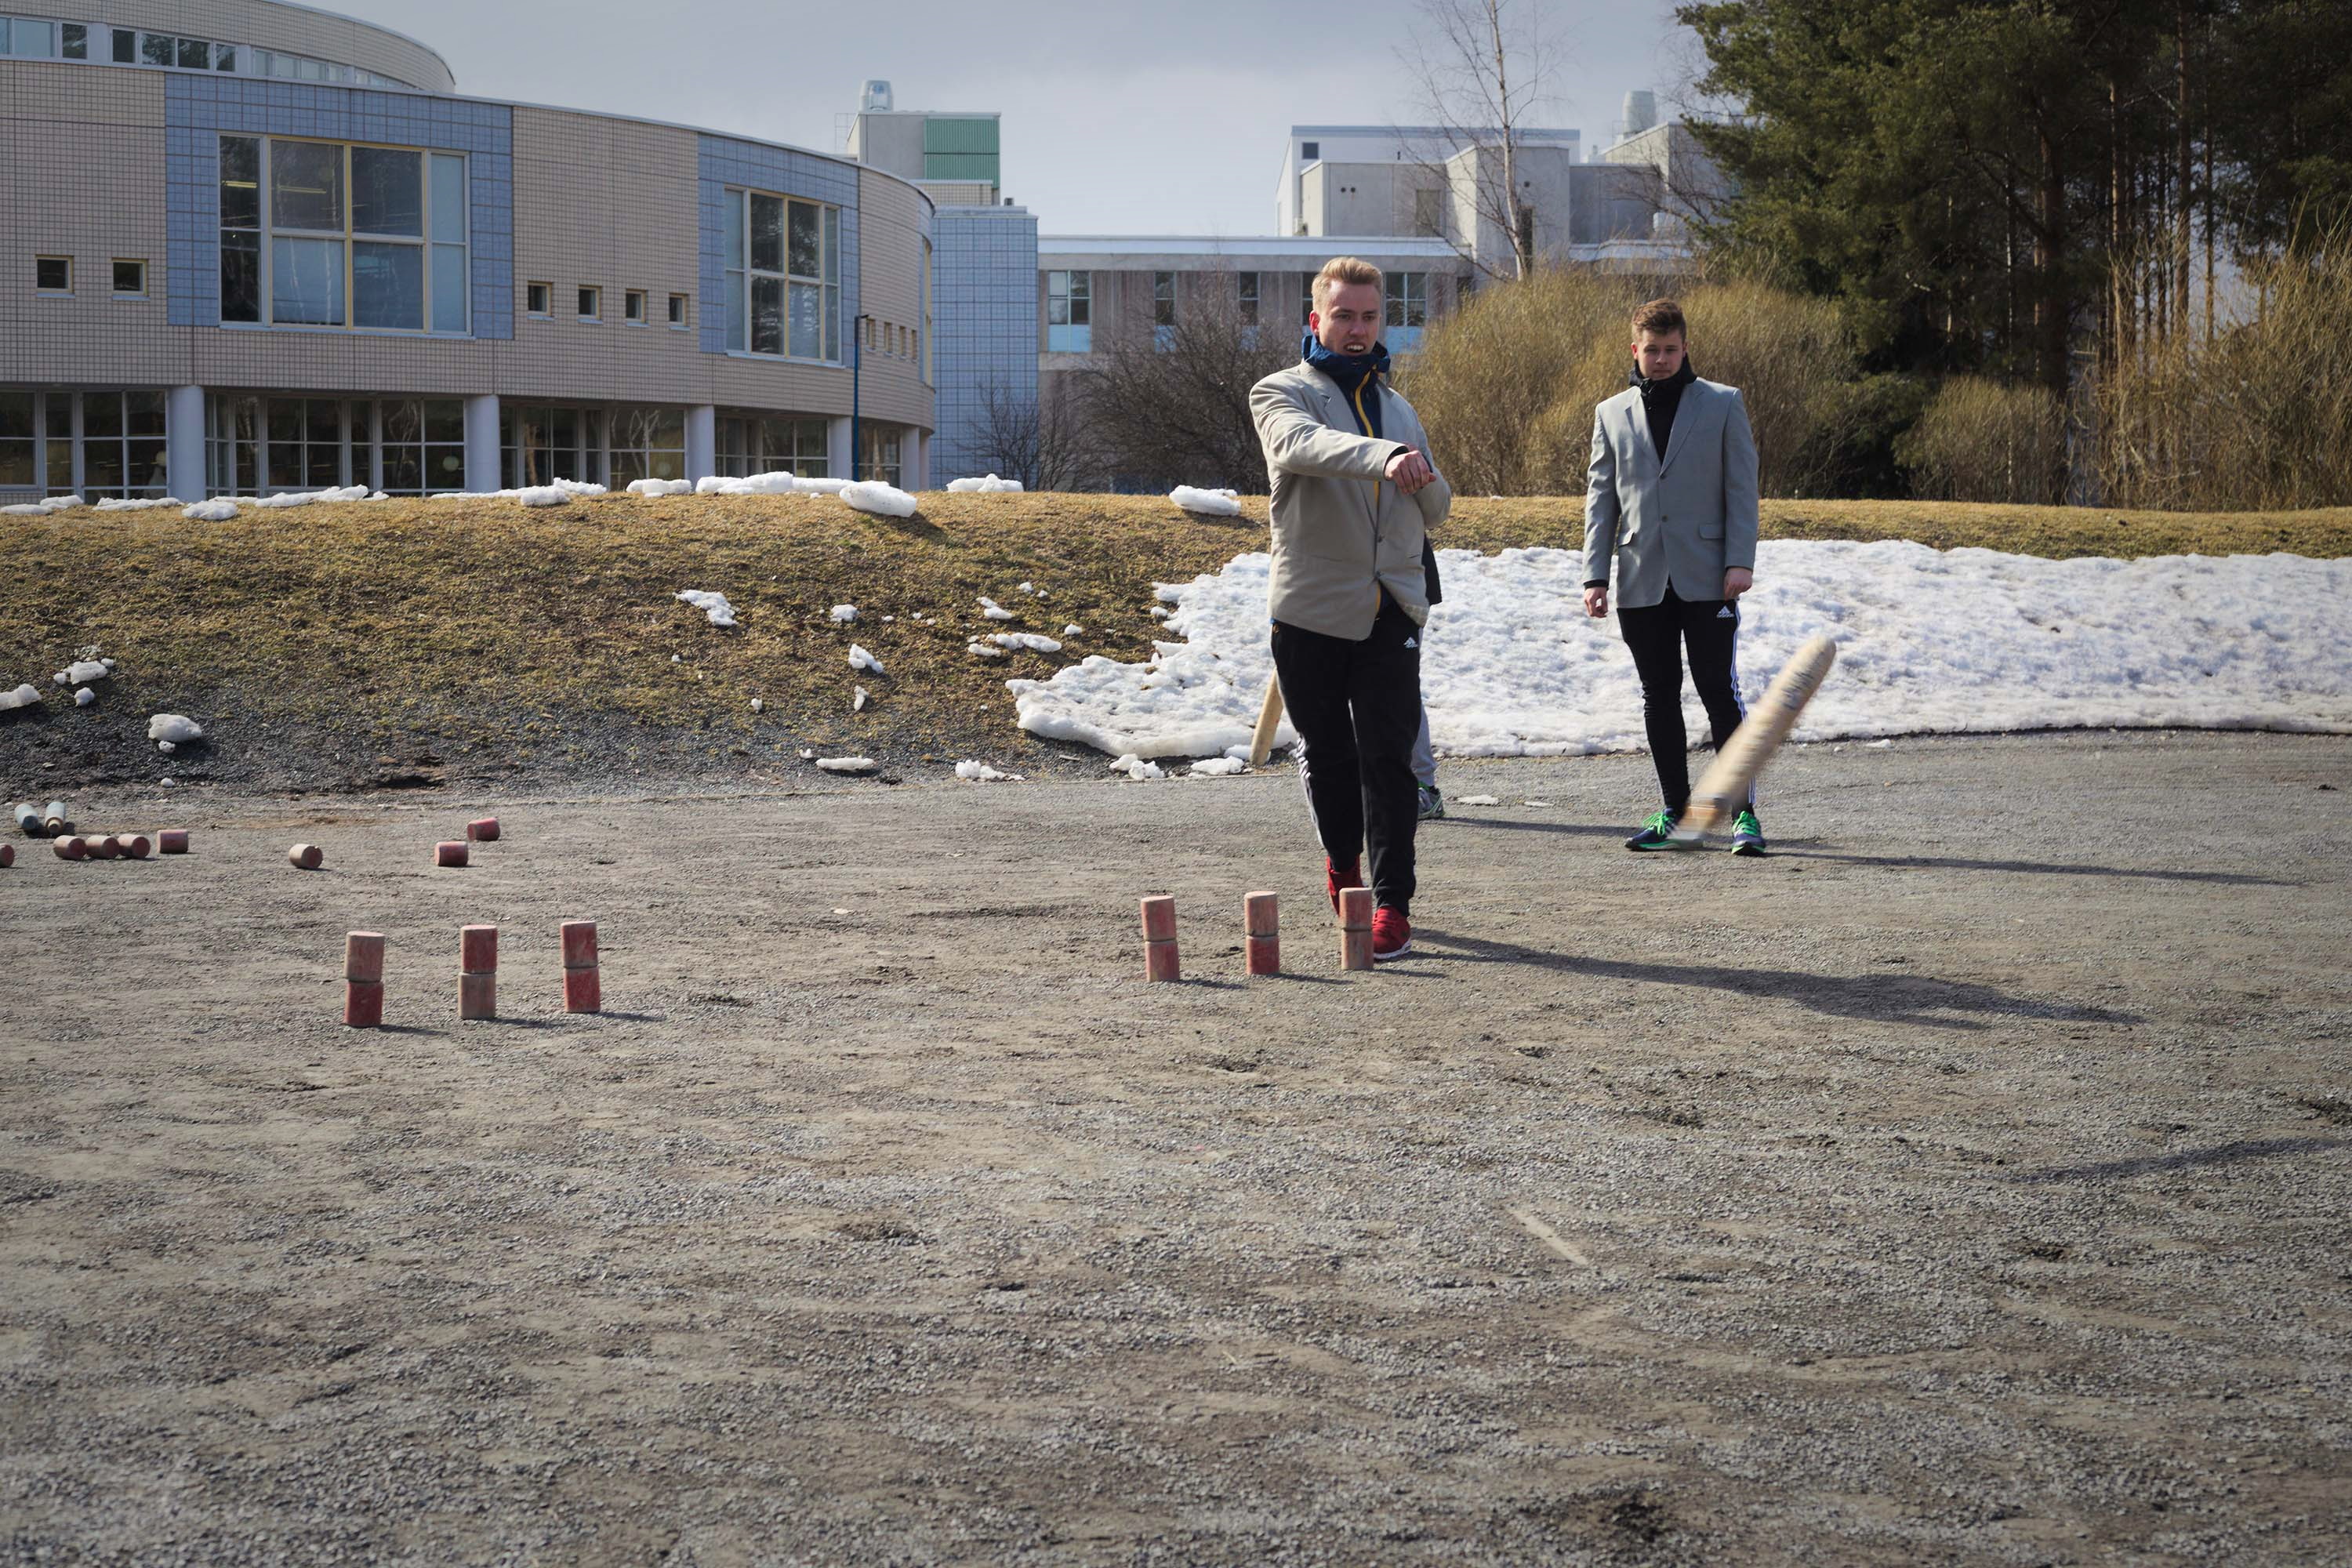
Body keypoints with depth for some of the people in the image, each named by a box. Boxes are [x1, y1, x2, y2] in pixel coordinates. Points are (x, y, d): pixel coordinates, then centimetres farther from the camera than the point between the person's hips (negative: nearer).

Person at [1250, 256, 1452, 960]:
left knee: (1388, 757, -5)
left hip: (1390, 610, 3)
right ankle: (1342, 857, 35)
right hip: (1310, 609, -3)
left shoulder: (1398, 407, 19)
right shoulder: (1282, 393, 0)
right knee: (1328, 753, 9)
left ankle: (1392, 904, -5)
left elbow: (1434, 511, 24)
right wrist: (1382, 456, -43)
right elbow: (1301, 444, -26)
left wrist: (1425, 477, 3)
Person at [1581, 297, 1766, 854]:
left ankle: (1743, 812, 0)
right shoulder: (1612, 415, 12)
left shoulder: (1723, 404, 5)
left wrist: (1740, 561, -9)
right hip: (1641, 580, 3)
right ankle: (1674, 810, 15)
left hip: (1707, 578, -3)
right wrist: (1595, 575, 1)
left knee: (1720, 693, -4)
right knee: (1659, 698, 7)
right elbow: (1600, 499, 10)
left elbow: (1741, 488, 2)